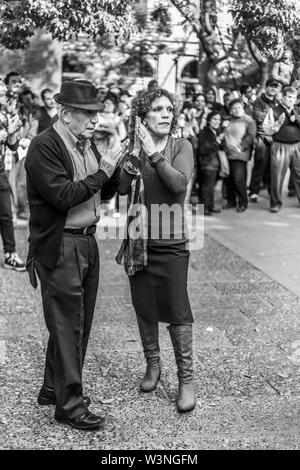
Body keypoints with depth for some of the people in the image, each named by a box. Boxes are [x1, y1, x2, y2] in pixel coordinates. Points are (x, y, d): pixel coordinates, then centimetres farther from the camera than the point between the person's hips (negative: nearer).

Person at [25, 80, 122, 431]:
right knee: (66, 326, -1)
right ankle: (69, 403, 11)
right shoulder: (44, 146, -13)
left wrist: (113, 167, -4)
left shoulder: (87, 144, 12)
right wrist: (101, 172, -20)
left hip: (87, 242, 9)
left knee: (80, 322, 15)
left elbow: (105, 193, 13)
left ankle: (53, 388, 31)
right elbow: (62, 195, -23)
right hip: (59, 248, -8)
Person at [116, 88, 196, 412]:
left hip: (171, 243, -3)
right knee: (144, 309, 12)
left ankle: (186, 378, 10)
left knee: (178, 312, -2)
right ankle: (152, 365, 31)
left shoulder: (181, 147, -2)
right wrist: (135, 155, -18)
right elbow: (121, 188, -7)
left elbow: (179, 183, -19)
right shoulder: (134, 149, 4)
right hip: (138, 242, 3)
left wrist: (154, 153, -19)